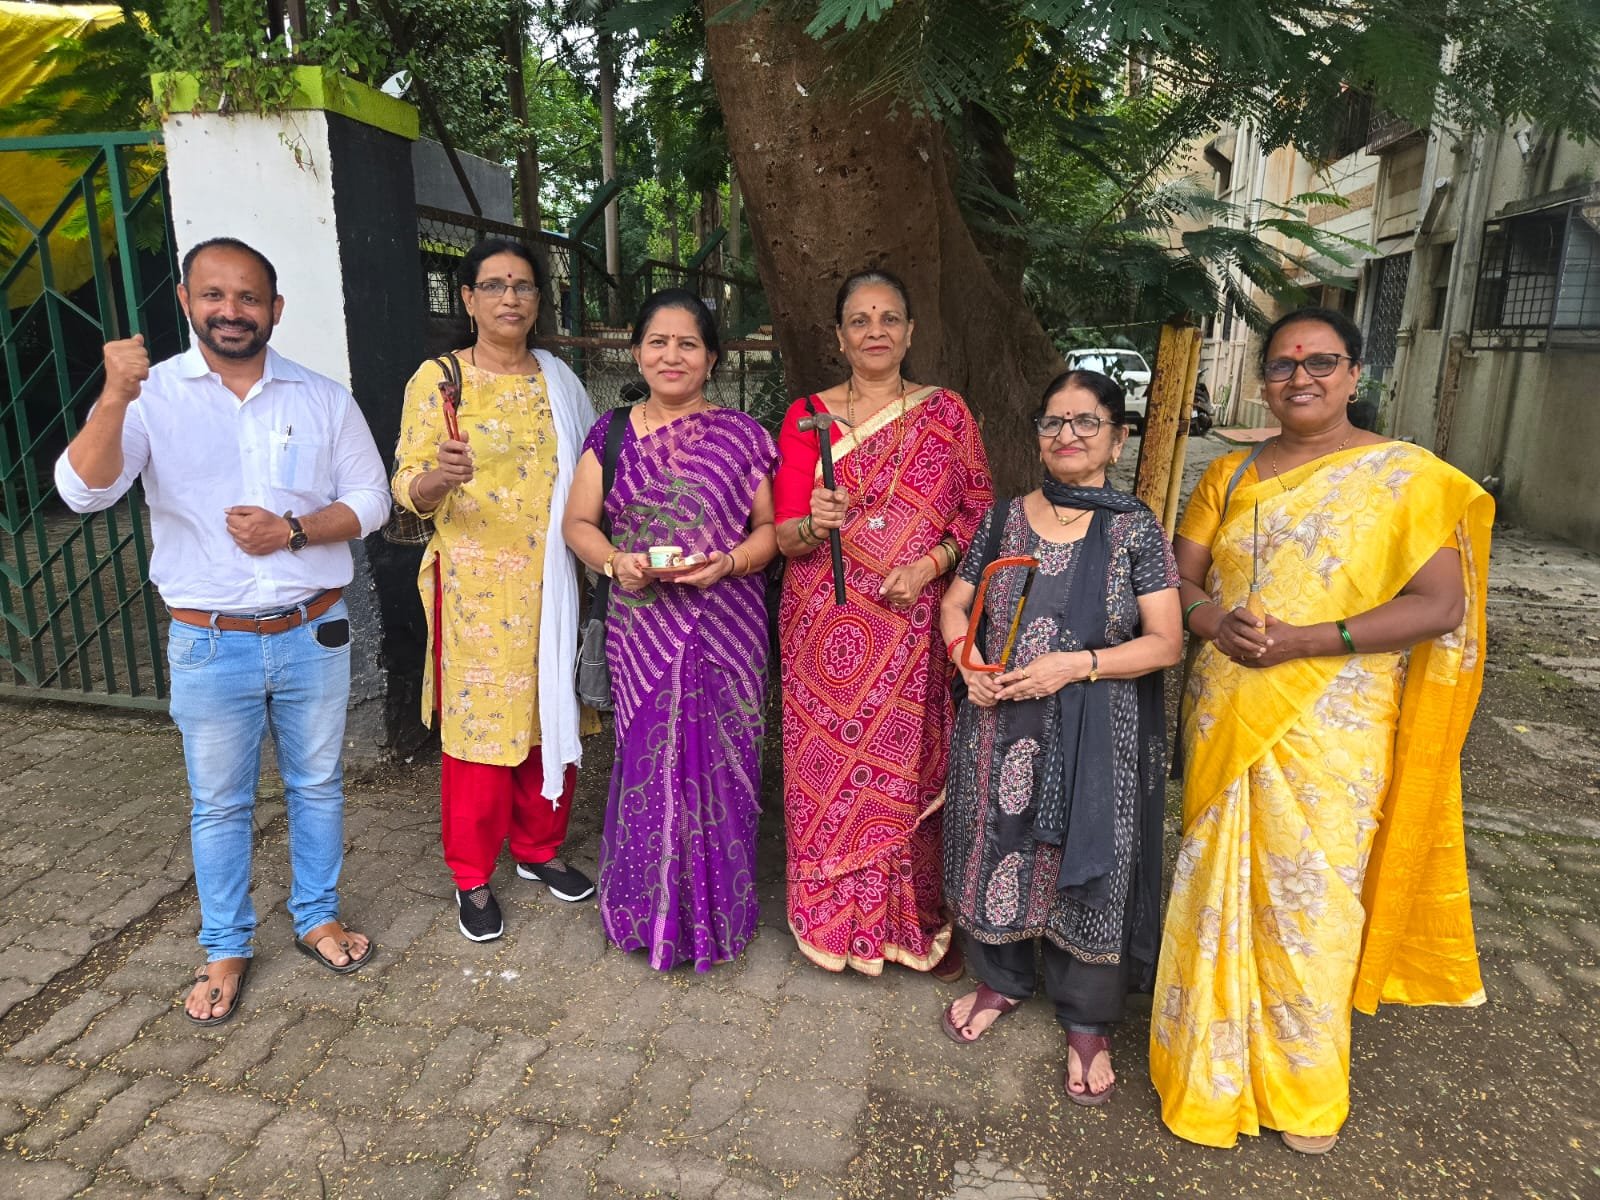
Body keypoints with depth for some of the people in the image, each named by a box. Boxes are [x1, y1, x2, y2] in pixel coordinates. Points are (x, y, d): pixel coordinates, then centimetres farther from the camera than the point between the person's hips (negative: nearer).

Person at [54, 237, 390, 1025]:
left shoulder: (322, 398, -1)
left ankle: (317, 917, 36)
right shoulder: (153, 395, -6)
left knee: (317, 786, 16)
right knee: (219, 804, 12)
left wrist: (293, 531, -16)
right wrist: (115, 397, -34)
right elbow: (84, 492, -18)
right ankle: (226, 950, 31)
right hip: (210, 644, -1)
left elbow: (369, 500, 1)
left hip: (312, 634, 2)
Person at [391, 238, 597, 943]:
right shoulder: (436, 379, -3)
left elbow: (586, 474, 15)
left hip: (551, 583, 4)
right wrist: (438, 475, -28)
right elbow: (406, 487, -7)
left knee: (550, 717, 11)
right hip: (476, 586, -4)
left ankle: (539, 847, 32)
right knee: (480, 723, 2)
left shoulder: (558, 379, 9)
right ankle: (472, 877, 21)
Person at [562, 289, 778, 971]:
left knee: (718, 762, 4)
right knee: (647, 761, 5)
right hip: (642, 629, 1)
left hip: (725, 628, -1)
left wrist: (729, 562, -16)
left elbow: (770, 525, 3)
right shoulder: (611, 433, 7)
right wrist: (614, 559, -10)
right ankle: (646, 907, 26)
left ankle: (717, 911, 25)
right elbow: (578, 522, 9)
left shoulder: (741, 435, 3)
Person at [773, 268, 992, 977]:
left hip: (917, 632, 1)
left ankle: (923, 917, 27)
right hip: (828, 629, 0)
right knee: (833, 768, 5)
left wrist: (932, 562, -12)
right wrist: (814, 525, -23)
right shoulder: (806, 416, 3)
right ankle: (839, 917, 27)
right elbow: (784, 534, -1)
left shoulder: (946, 413, 6)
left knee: (917, 768, 5)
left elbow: (979, 513, 6)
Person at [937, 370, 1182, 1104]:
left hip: (1099, 737, -2)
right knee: (998, 850, 14)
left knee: (1089, 868, 9)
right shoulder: (1004, 519, 4)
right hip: (1001, 728, 3)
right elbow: (954, 605, 10)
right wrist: (968, 663, -9)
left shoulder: (1136, 529, -5)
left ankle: (1087, 1021, 31)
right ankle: (1002, 978, 40)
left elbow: (1166, 641, -8)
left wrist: (1074, 665, -20)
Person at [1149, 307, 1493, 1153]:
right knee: (1216, 890, 12)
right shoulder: (1231, 475, 9)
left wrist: (1306, 639, -20)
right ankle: (1214, 1060, 34)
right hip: (1222, 722, 4)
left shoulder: (1405, 475, -3)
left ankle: (1301, 1088, 29)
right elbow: (1180, 581, 7)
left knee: (1309, 900, 5)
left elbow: (1441, 604, -10)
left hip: (1327, 731, -3)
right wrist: (1216, 622, -15)